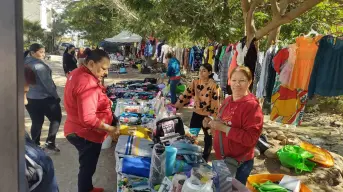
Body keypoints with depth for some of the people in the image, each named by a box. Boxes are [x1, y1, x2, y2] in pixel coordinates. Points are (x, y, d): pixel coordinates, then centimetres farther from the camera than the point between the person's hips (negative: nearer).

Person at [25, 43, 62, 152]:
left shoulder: (25, 63, 8)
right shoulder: (39, 64, -18)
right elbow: (47, 82, -20)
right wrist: (56, 96, -12)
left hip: (29, 98, 8)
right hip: (44, 98, -8)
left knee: (36, 122, 16)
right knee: (56, 118, 8)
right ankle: (50, 142, 3)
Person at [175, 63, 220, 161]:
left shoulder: (214, 85, -15)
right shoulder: (195, 82, -1)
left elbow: (215, 102, -15)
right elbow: (186, 95, 0)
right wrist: (176, 106, -5)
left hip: (208, 115, -4)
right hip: (196, 113, 4)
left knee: (208, 137, 14)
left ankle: (205, 157, 33)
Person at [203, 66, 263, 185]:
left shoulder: (252, 105, -19)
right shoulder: (228, 100, 3)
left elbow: (250, 138, -25)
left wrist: (224, 128, -28)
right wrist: (212, 123, -2)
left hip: (239, 163, -7)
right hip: (222, 159, 8)